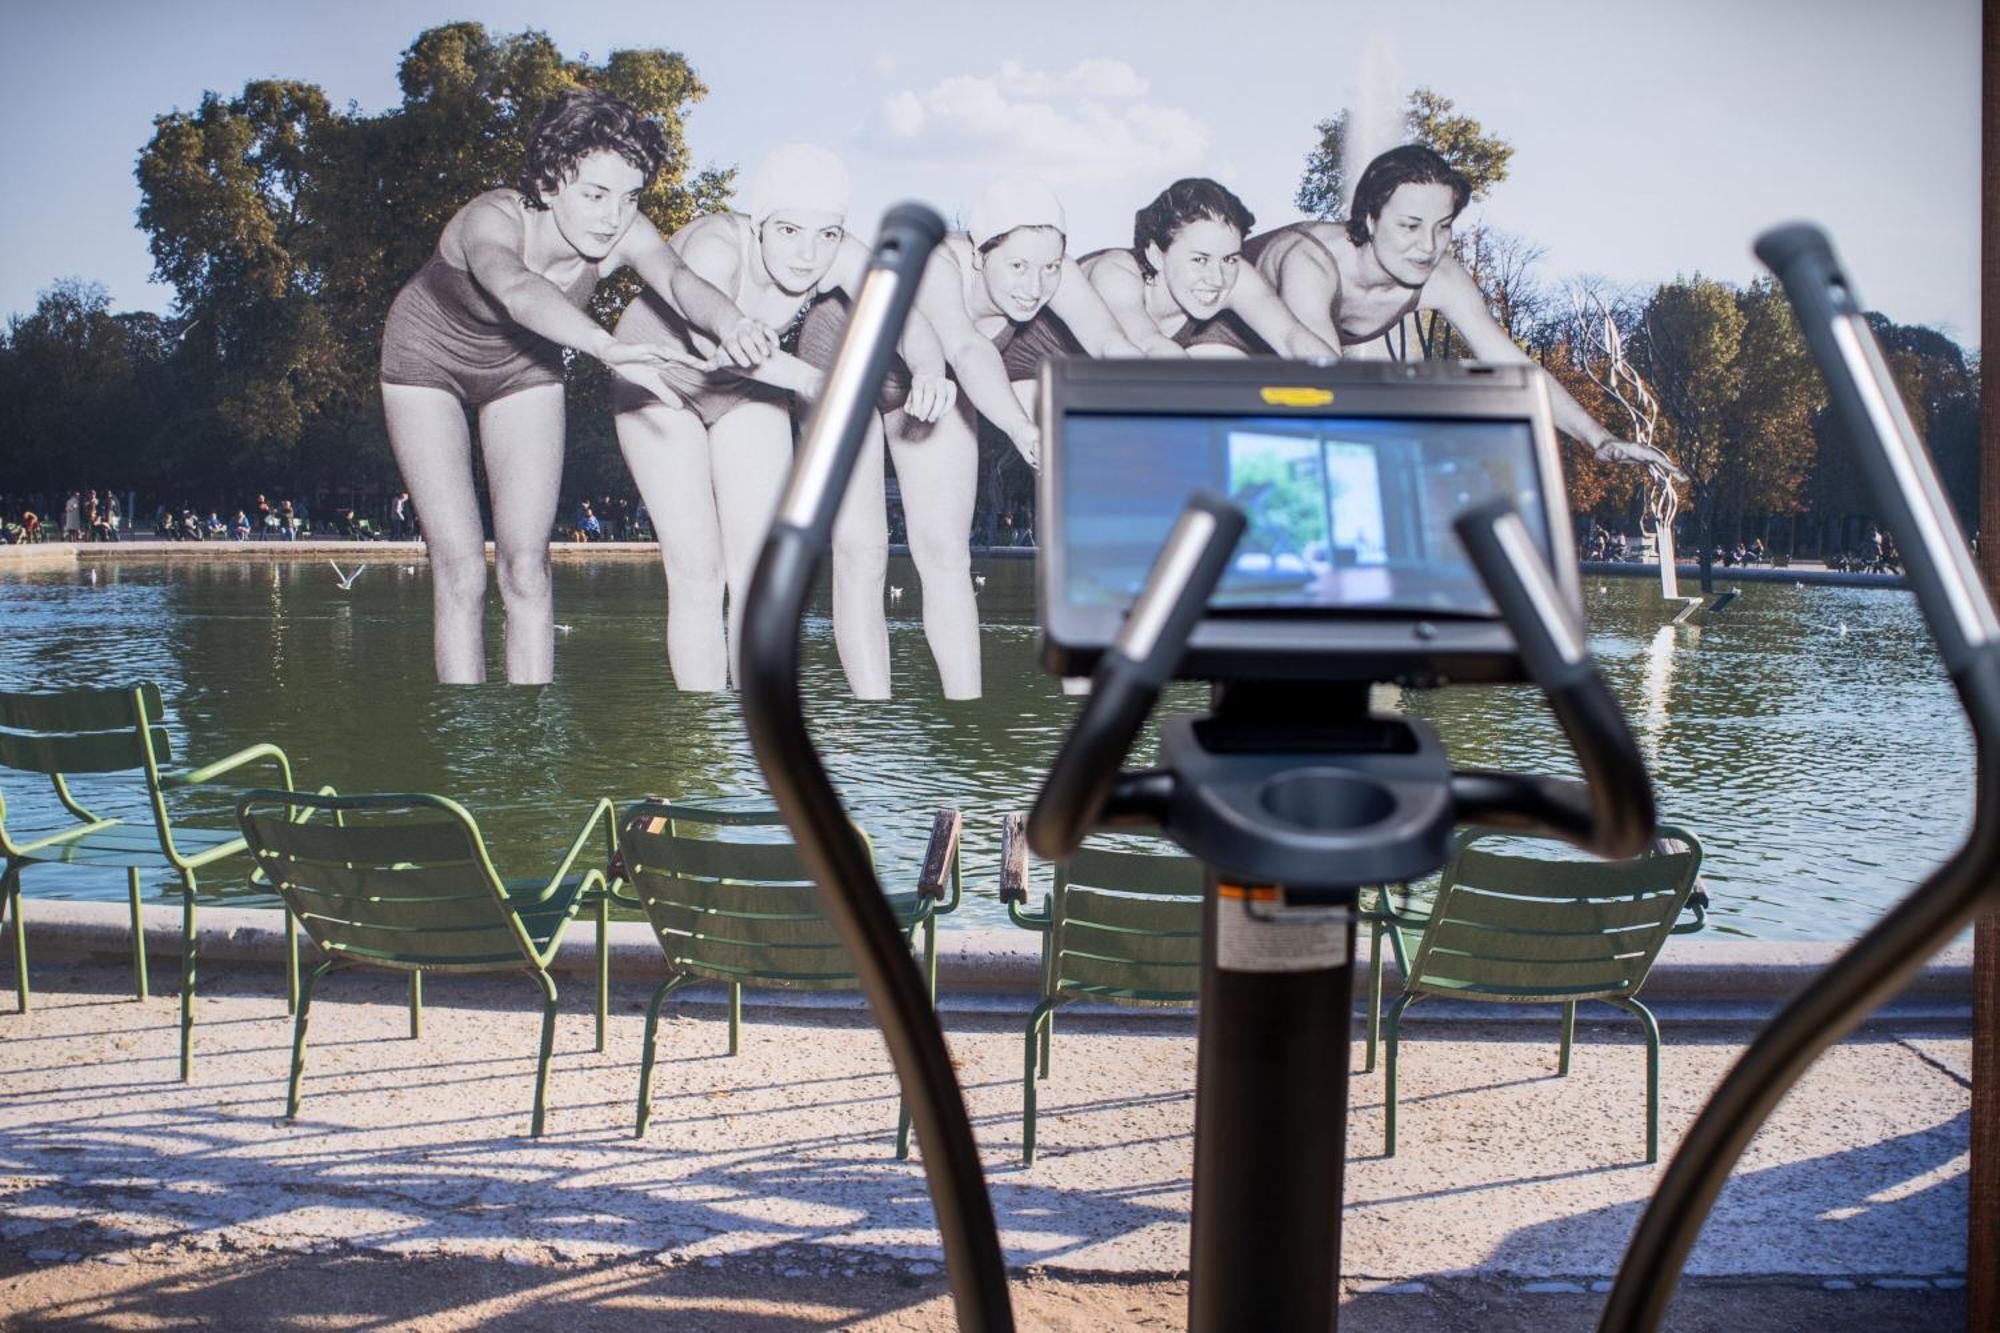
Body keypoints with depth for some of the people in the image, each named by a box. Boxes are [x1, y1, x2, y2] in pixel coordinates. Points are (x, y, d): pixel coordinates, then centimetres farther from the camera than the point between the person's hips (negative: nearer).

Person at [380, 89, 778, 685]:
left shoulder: (623, 234, -28)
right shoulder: (494, 220, -38)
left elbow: (677, 278, -48)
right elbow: (518, 289, -60)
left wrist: (729, 323, -71)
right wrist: (606, 347, -79)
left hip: (521, 365, 3)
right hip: (428, 356, -3)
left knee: (526, 567, -5)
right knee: (460, 571, -10)